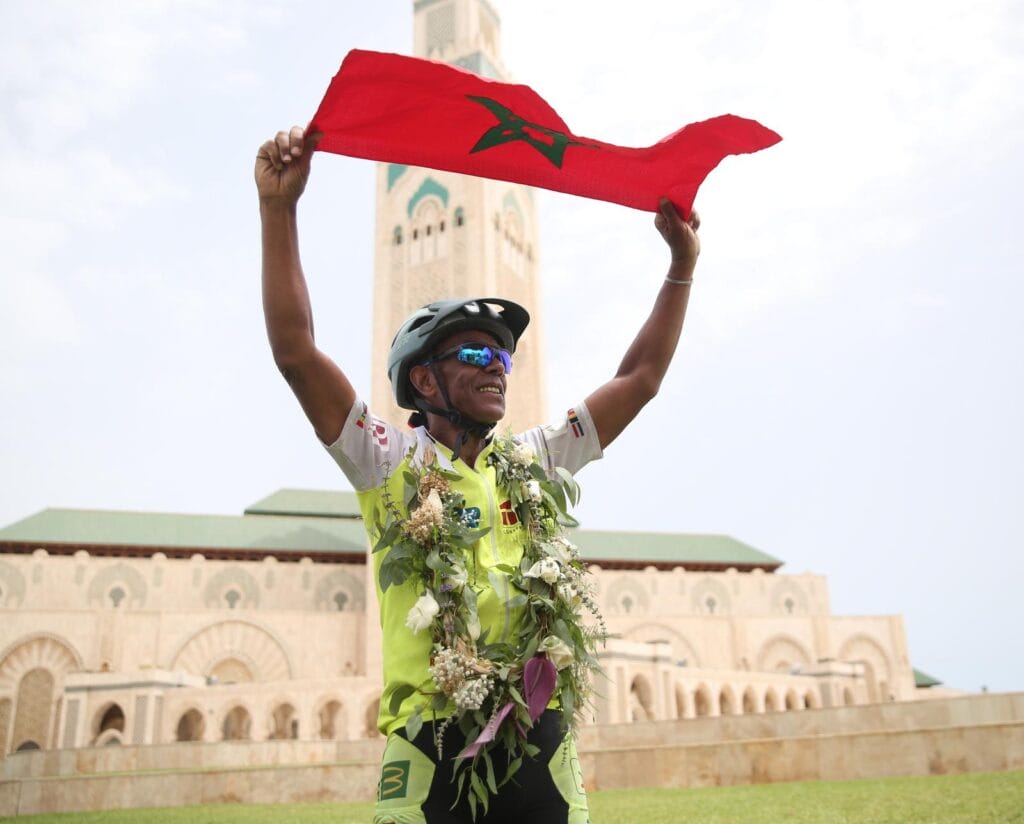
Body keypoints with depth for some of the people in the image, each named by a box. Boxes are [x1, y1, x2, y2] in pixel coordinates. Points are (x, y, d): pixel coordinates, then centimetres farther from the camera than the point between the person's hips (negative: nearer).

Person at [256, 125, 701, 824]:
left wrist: (682, 263, 16)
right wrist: (279, 209, -12)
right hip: (432, 748, -3)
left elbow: (639, 379, 17)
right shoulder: (391, 464, 3)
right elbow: (296, 353, -7)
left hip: (540, 746, 3)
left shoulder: (535, 462, 14)